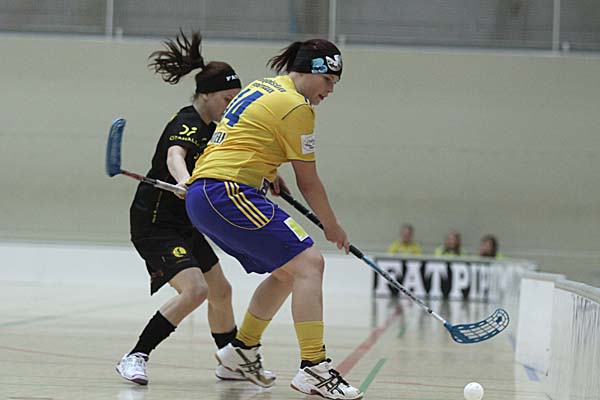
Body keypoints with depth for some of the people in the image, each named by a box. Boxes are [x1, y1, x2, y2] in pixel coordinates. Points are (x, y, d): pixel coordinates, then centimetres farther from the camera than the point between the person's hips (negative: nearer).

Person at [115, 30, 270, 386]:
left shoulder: (207, 128, 10)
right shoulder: (187, 125, -20)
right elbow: (174, 156, -43)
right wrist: (184, 180, -65)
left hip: (184, 225, 10)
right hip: (155, 223, -10)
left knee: (221, 292, 15)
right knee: (194, 289, -25)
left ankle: (233, 363, 32)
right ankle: (136, 357, -18)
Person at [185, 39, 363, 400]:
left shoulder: (261, 87, 20)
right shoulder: (297, 106, -8)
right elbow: (308, 182, -1)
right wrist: (332, 227, 12)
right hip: (227, 192, -10)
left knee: (287, 271, 19)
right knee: (308, 262, -16)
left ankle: (243, 348, 27)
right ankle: (313, 368, -23)